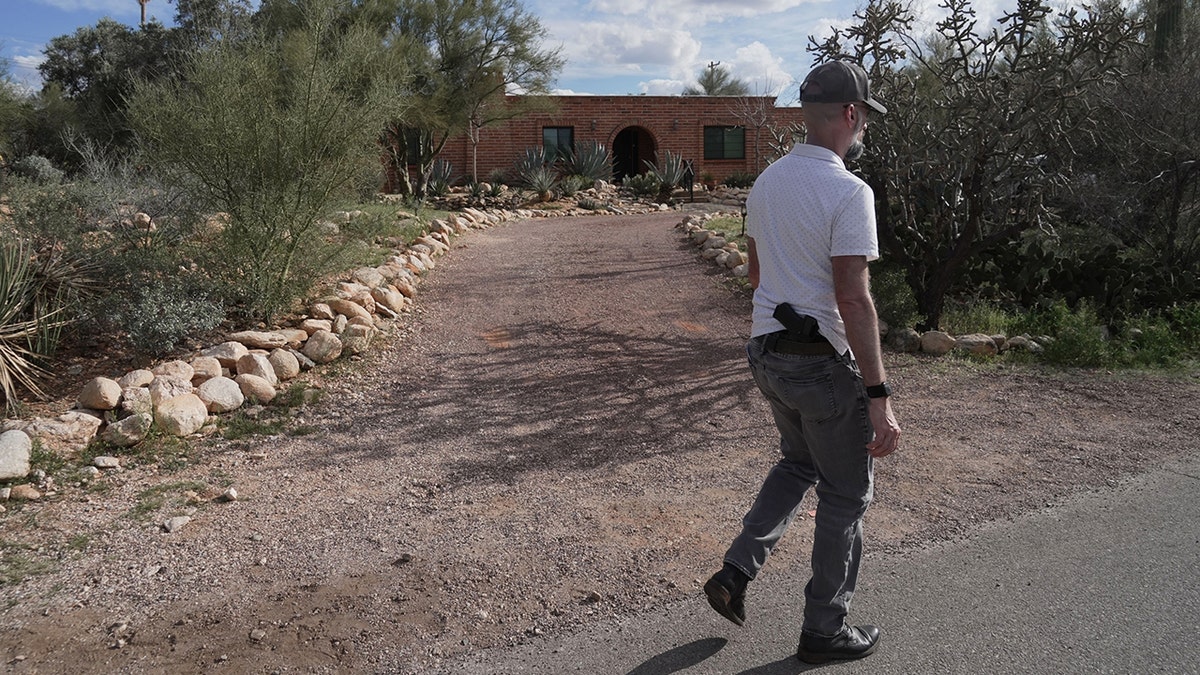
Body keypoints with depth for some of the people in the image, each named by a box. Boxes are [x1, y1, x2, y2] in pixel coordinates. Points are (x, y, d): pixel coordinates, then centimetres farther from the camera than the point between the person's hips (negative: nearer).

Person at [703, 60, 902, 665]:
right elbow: (854, 300, -23)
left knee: (798, 463, 28)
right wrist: (879, 397, -21)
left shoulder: (767, 181, 7)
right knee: (845, 494, 10)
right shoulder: (847, 192, -17)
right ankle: (823, 630, 23)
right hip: (824, 364, -8)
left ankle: (735, 573, 21)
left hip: (767, 353, 8)